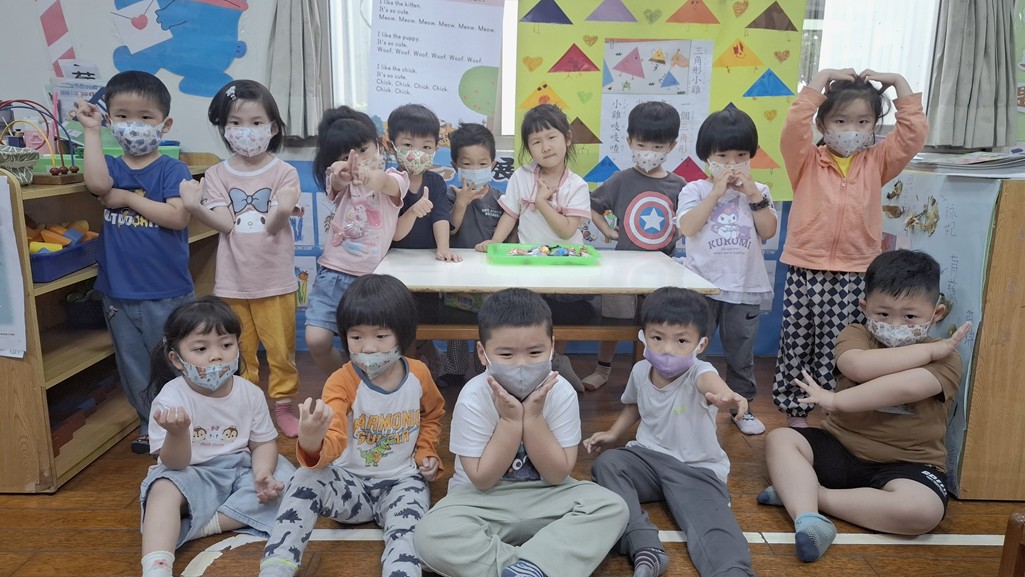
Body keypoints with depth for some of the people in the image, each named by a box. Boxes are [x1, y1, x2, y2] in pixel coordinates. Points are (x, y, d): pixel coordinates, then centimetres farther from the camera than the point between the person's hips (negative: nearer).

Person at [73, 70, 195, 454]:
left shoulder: (173, 170, -5)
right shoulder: (111, 167, 5)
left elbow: (177, 217, -19)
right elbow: (96, 183, -19)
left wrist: (127, 198, -12)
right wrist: (91, 131, -14)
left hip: (168, 293, -4)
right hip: (119, 293, 4)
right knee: (133, 366, 16)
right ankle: (149, 422, 33)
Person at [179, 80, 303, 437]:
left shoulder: (283, 172, -3)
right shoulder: (217, 175, 2)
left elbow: (274, 225, -14)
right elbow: (226, 224, -9)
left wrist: (283, 210, -36)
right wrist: (195, 207, -26)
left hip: (275, 279, -1)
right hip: (233, 280, 2)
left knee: (281, 348, 7)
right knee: (239, 352, 12)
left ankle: (282, 404, 24)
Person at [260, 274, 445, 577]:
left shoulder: (419, 374, -4)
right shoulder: (342, 382, -15)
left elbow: (432, 415, 20)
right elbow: (333, 443, -31)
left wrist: (426, 451, 4)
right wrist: (312, 445, -55)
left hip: (402, 481, 1)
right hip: (350, 481, 0)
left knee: (405, 535, -32)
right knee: (305, 481, -32)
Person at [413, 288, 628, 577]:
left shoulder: (562, 393, -15)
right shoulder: (472, 398, -19)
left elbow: (557, 475, -13)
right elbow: (483, 479, -16)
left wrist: (532, 416, -25)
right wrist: (510, 420, -26)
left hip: (546, 496, 2)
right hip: (484, 499, -1)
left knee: (612, 507, -22)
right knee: (431, 536, -29)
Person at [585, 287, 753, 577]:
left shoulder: (697, 372, -20)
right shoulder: (640, 370, -2)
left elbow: (709, 381, -50)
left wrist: (724, 394, -74)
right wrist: (613, 434, 9)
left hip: (697, 468, -4)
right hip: (648, 457, 5)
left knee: (712, 520, -31)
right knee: (606, 462, -24)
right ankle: (645, 548, -37)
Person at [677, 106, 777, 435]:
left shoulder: (758, 191, 7)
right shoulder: (695, 190, -1)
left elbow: (768, 232, -4)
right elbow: (687, 227, -17)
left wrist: (754, 195, -12)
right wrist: (717, 191, -17)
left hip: (745, 287, 2)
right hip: (702, 285, -2)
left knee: (741, 353, 14)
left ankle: (742, 406, 29)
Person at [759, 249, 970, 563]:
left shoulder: (946, 358, -7)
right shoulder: (855, 334, -1)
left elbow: (904, 387, -29)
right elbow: (857, 366, -27)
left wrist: (835, 400, -28)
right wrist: (931, 349, -20)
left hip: (905, 463, -2)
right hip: (840, 445, 3)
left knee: (925, 510, -32)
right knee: (779, 439, -15)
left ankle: (800, 492, -24)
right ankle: (808, 518, -35)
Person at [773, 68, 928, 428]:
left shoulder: (877, 163, 10)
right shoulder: (806, 161, 2)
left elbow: (914, 132, 0)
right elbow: (794, 126, -14)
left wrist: (897, 82, 1)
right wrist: (821, 78, -12)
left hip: (855, 276, 1)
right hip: (805, 272, -1)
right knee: (797, 344, 6)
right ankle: (795, 412, 19)